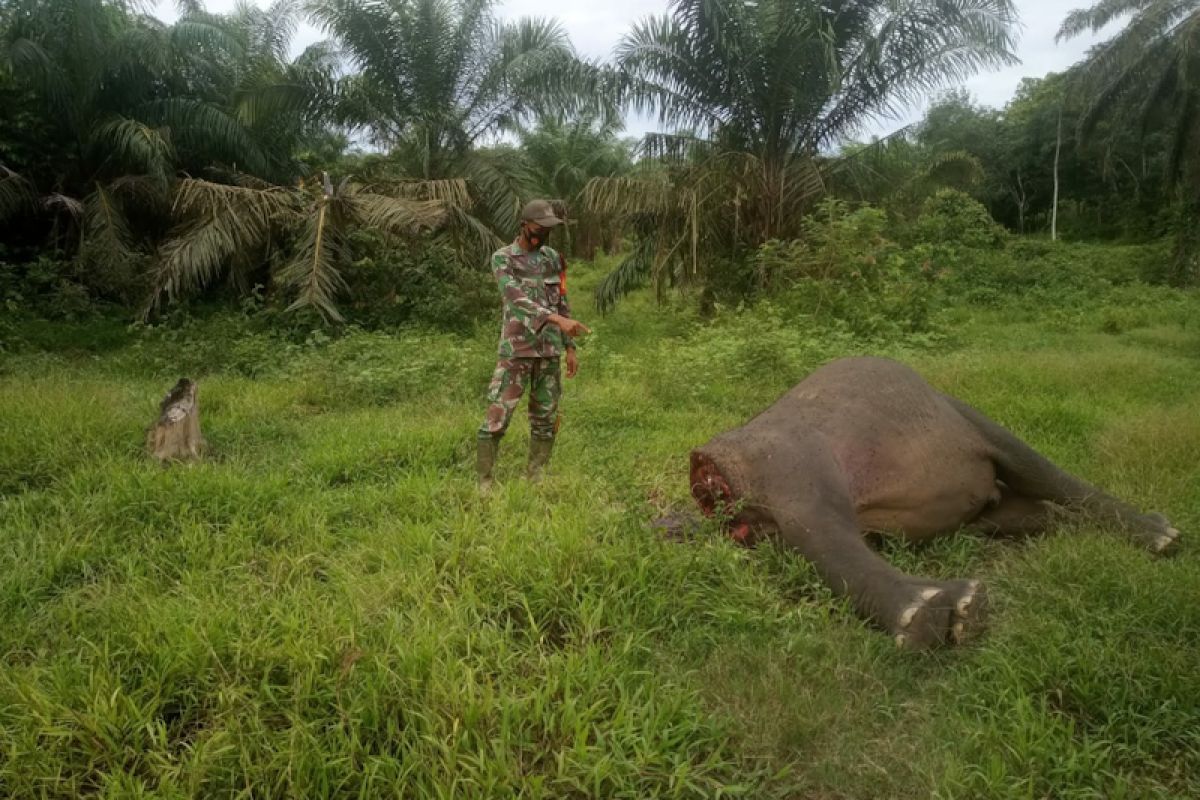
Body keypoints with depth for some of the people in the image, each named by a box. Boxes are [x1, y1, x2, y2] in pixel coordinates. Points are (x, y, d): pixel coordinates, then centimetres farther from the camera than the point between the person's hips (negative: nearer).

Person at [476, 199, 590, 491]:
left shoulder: (552, 258, 9)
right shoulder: (502, 258, -8)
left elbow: (561, 304, 13)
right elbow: (518, 299, -23)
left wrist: (570, 347, 9)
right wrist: (559, 321, -35)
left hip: (549, 350, 5)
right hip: (517, 349, -5)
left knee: (545, 417, 7)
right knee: (497, 416, -6)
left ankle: (536, 479, 18)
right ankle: (484, 481, 4)